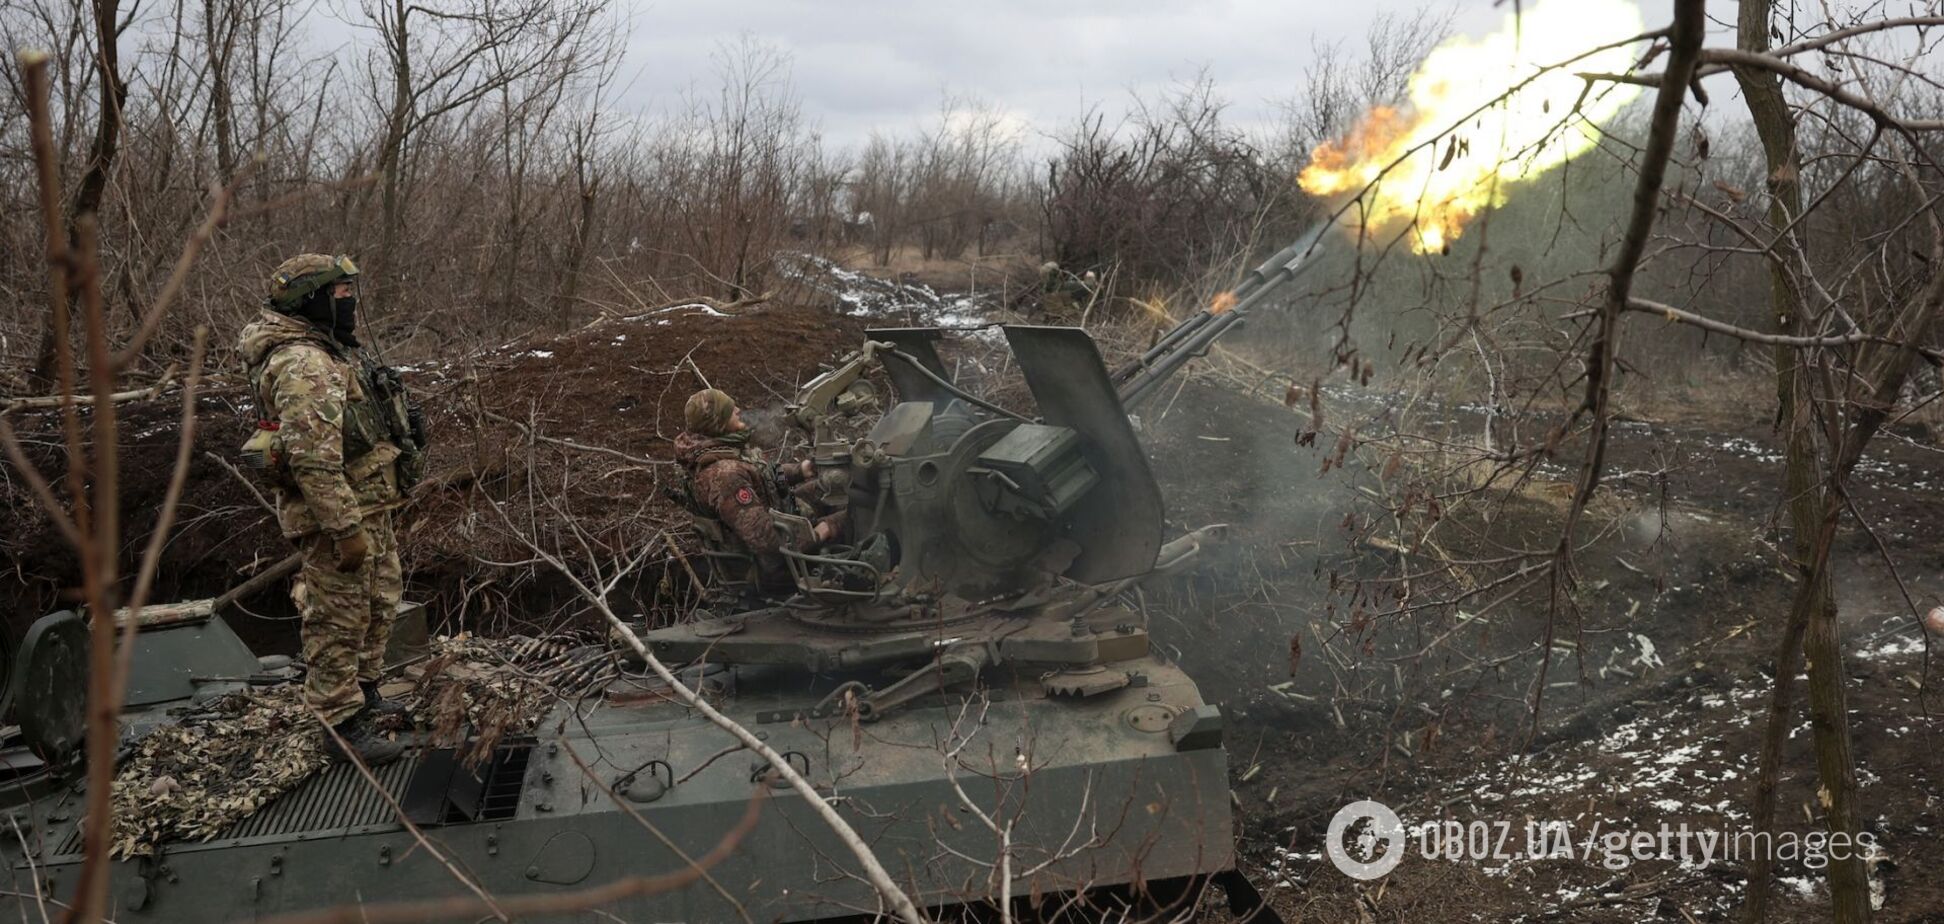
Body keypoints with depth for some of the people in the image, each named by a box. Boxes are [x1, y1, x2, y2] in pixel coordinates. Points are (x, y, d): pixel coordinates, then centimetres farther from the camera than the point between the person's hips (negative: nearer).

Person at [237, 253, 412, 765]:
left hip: (369, 506, 11)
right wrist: (347, 529, -27)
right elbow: (313, 459, -28)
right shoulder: (302, 365, -22)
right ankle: (343, 725, 8)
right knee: (339, 619, -1)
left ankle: (363, 692, 38)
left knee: (380, 603, 22)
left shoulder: (330, 352, 13)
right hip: (336, 513, -11)